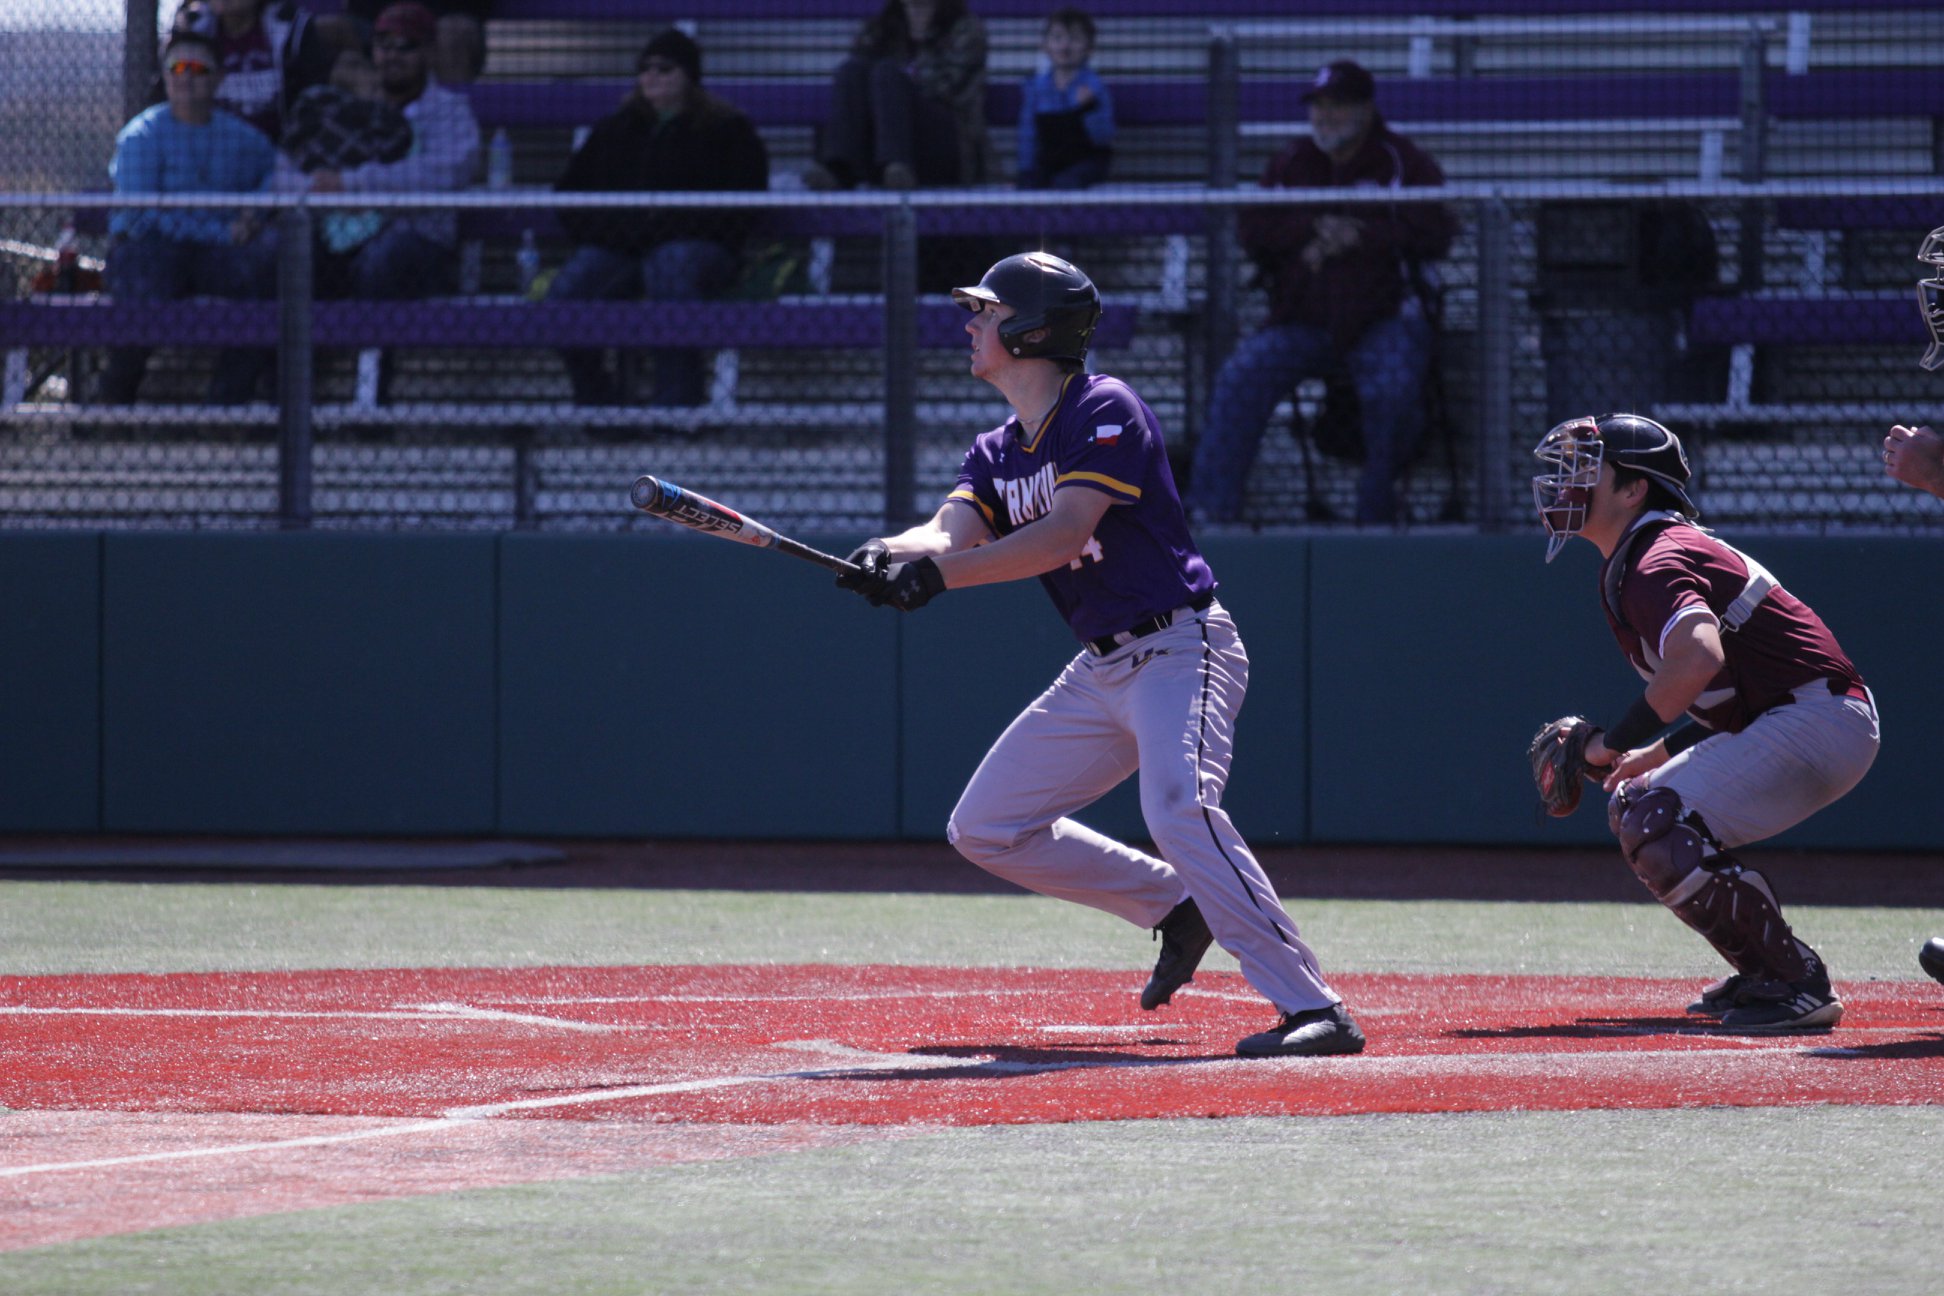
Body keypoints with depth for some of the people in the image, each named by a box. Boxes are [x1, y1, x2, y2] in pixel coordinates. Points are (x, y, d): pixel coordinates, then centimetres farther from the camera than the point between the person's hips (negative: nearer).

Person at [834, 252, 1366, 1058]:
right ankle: (1174, 906, 20)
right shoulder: (997, 454, 13)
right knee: (984, 828, 9)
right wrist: (890, 557, -28)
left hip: (1180, 650, -9)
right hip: (1099, 673, 9)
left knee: (1178, 808, -32)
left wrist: (941, 572, -33)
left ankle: (1312, 1009, -36)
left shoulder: (1105, 411, -12)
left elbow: (1064, 534, -24)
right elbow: (951, 531, -5)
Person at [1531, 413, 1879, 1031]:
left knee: (1658, 830, -21)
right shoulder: (1628, 567, 18)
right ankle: (1763, 973, 19)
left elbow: (1699, 659, -35)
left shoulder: (1656, 565, -15)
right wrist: (1657, 754, 14)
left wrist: (1618, 741, -24)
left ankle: (1798, 986, -16)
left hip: (1820, 720, -11)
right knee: (1633, 810, 20)